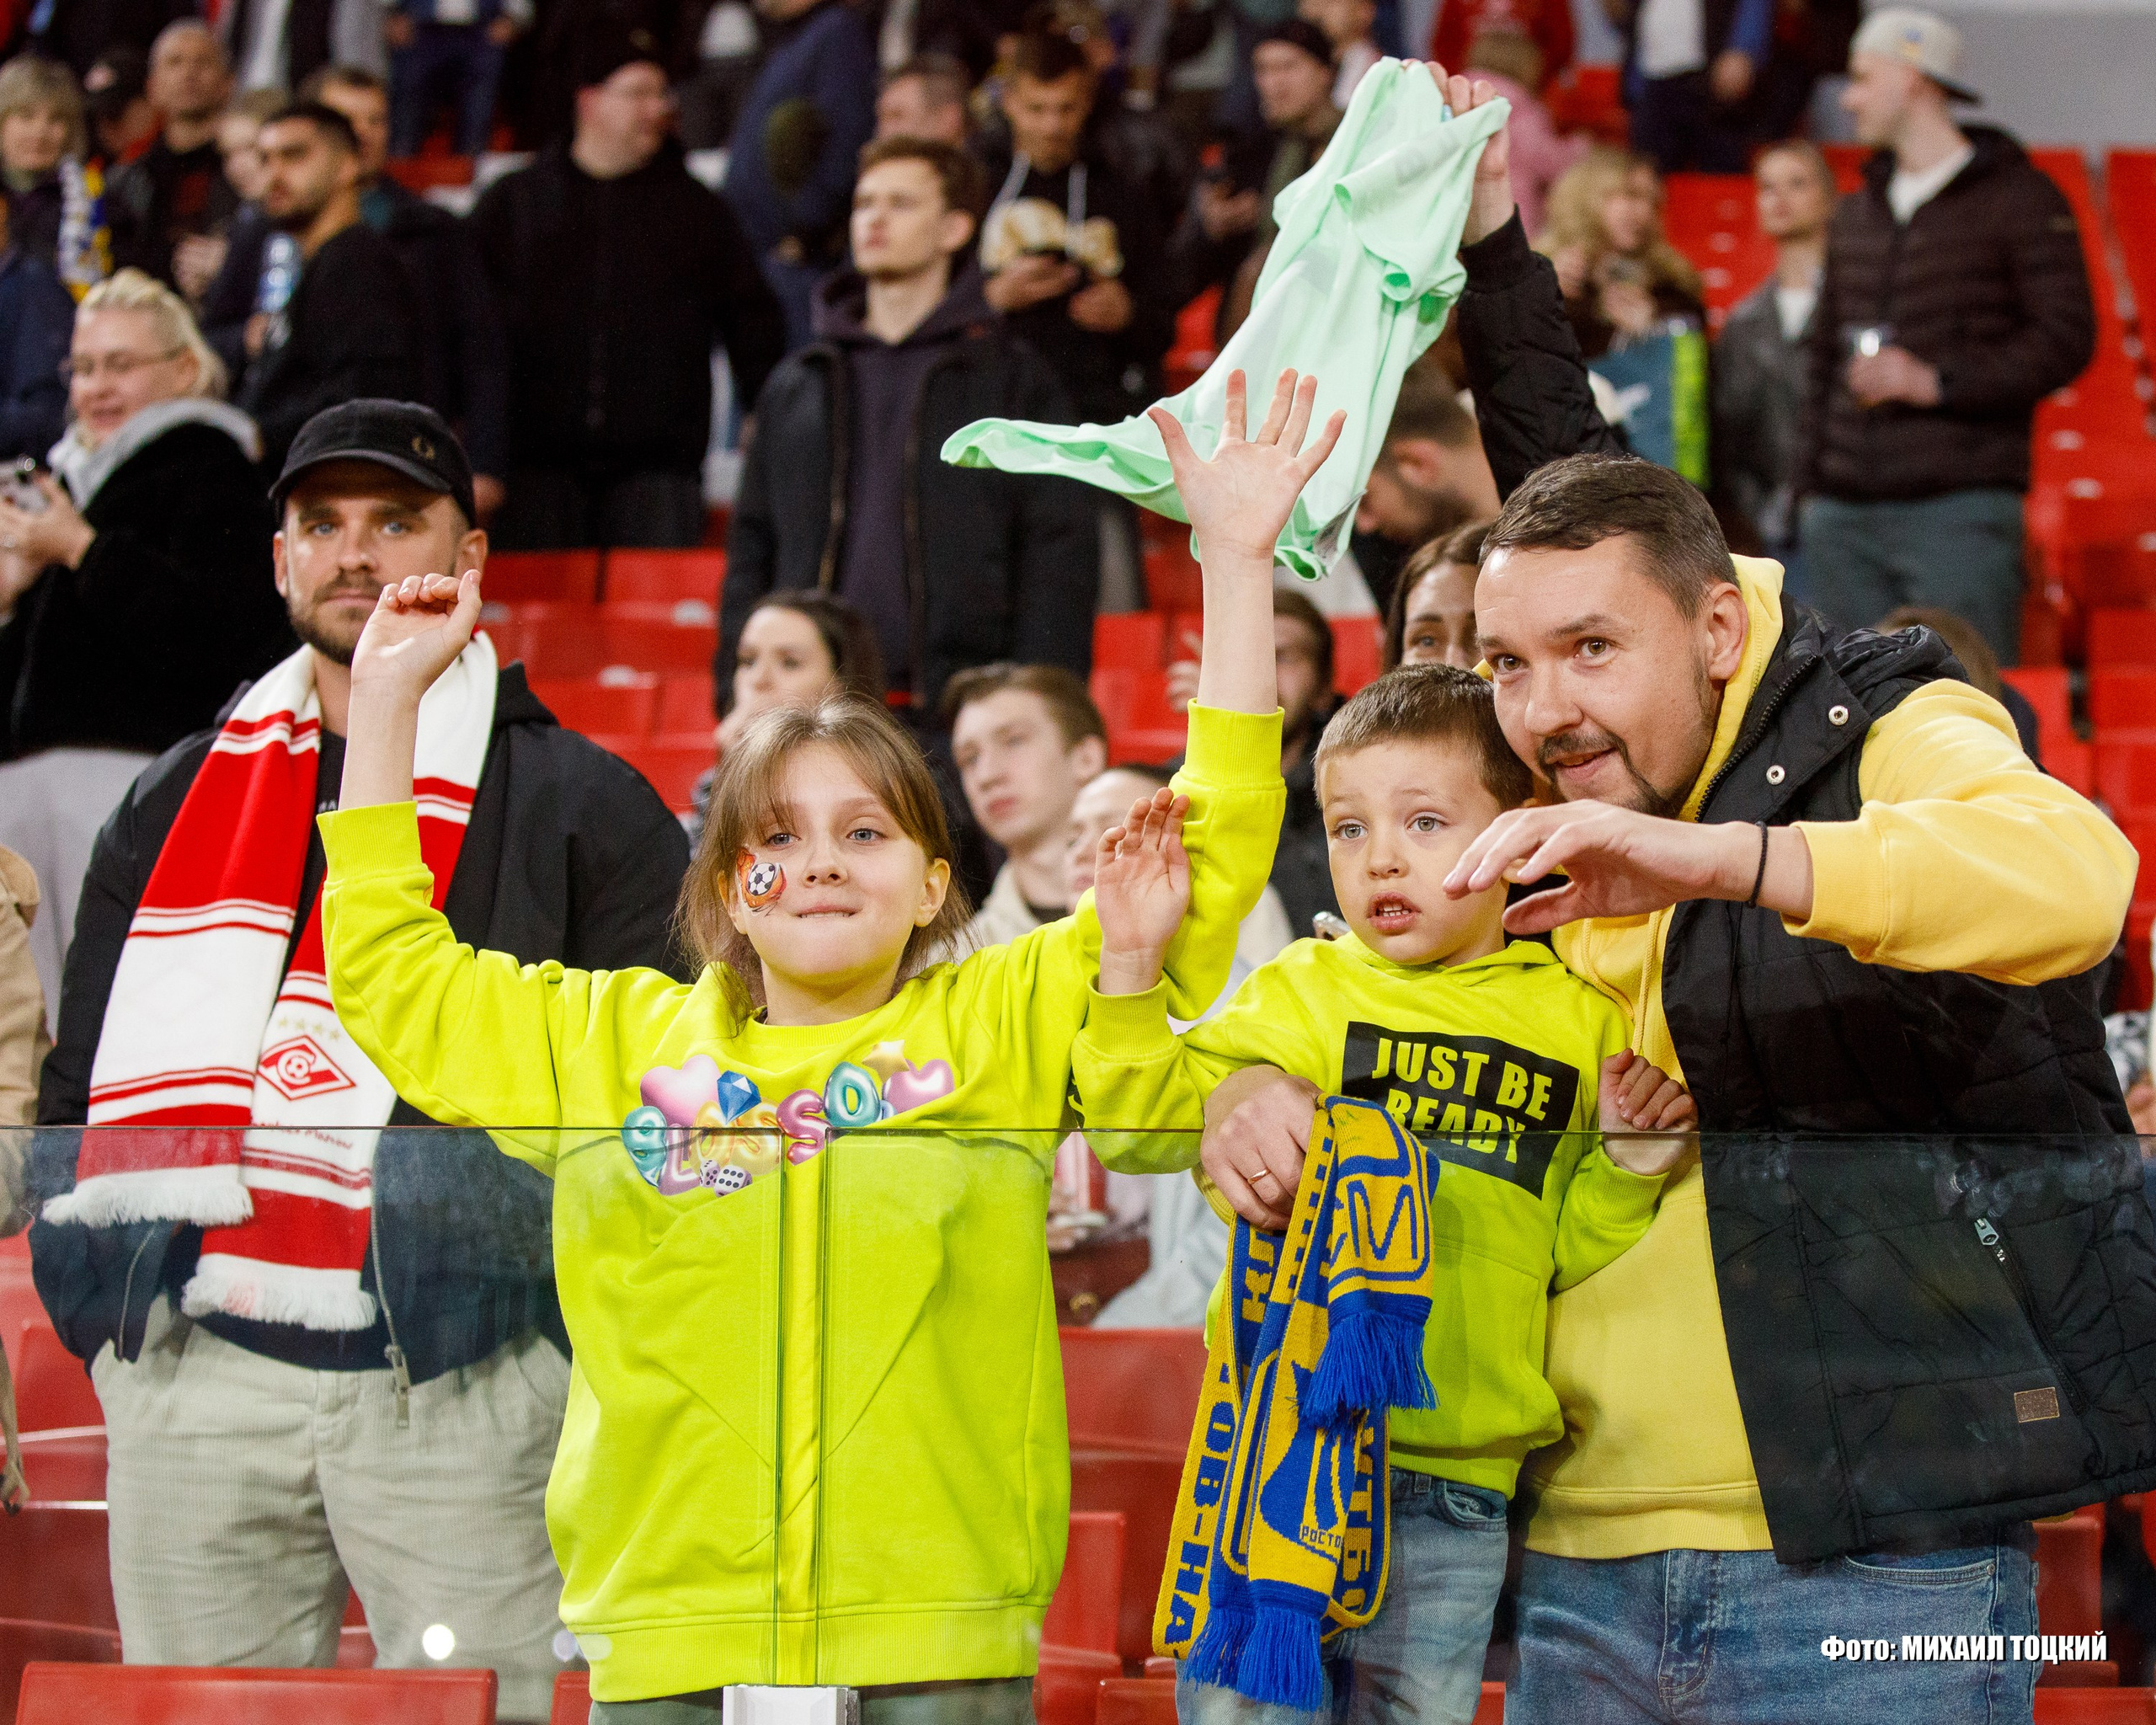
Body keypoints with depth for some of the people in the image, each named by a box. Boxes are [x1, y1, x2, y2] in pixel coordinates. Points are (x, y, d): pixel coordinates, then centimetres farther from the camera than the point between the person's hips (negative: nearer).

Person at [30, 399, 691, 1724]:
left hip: (457, 1379, -3)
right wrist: (97, 1286, 11)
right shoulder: (178, 798, 19)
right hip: (192, 1377, 4)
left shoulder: (582, 805, 7)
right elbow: (85, 1074, 22)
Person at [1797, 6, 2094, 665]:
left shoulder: (2017, 198, 0)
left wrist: (1936, 382, -15)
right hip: (1844, 514, 6)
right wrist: (1811, 483, 14)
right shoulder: (1856, 212, 20)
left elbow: (2067, 339, -8)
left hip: (1961, 515, -6)